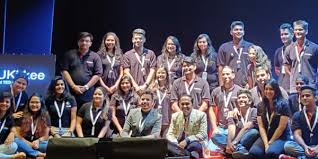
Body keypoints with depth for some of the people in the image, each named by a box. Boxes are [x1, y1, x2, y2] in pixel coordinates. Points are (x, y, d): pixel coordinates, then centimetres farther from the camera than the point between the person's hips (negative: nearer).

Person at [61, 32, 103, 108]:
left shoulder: (95, 57, 8)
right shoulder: (69, 54, 10)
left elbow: (97, 74, 2)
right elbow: (64, 71, 4)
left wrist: (86, 87, -6)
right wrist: (73, 86, -5)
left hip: (88, 92, -1)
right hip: (71, 90, 1)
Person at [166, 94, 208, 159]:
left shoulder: (201, 115, -1)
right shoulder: (175, 116, 10)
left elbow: (203, 134, -9)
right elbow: (170, 134, 5)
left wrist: (187, 141, -22)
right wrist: (175, 144, -18)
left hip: (196, 144, -4)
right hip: (179, 145, 4)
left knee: (193, 145, -37)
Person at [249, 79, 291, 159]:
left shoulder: (283, 104, -6)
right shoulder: (261, 106, 7)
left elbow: (281, 127, -9)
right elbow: (261, 127, 0)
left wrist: (270, 143, -8)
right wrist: (266, 144, -12)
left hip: (281, 137, -4)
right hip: (265, 137, 4)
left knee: (270, 152, -35)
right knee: (253, 152, -26)